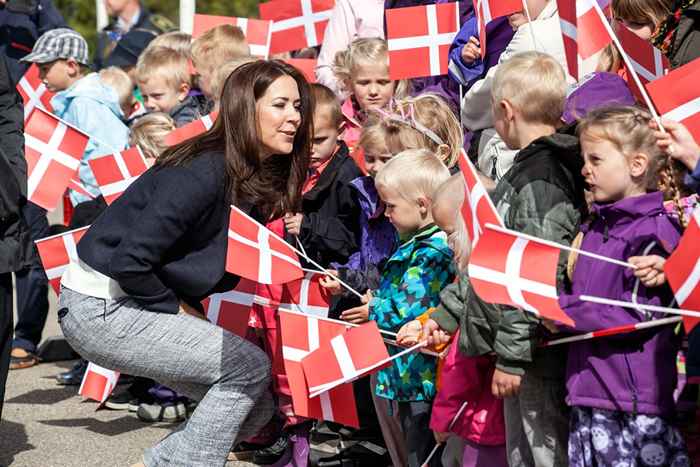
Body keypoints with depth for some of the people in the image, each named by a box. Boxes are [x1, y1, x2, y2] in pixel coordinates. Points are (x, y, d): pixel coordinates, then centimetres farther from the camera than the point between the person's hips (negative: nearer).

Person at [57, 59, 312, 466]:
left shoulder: (260, 179, 4)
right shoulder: (204, 172, -23)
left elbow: (222, 268, 11)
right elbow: (128, 262, -26)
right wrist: (177, 310, -11)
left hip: (140, 304, 9)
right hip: (100, 310, -9)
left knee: (257, 407, 6)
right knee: (249, 366, -15)